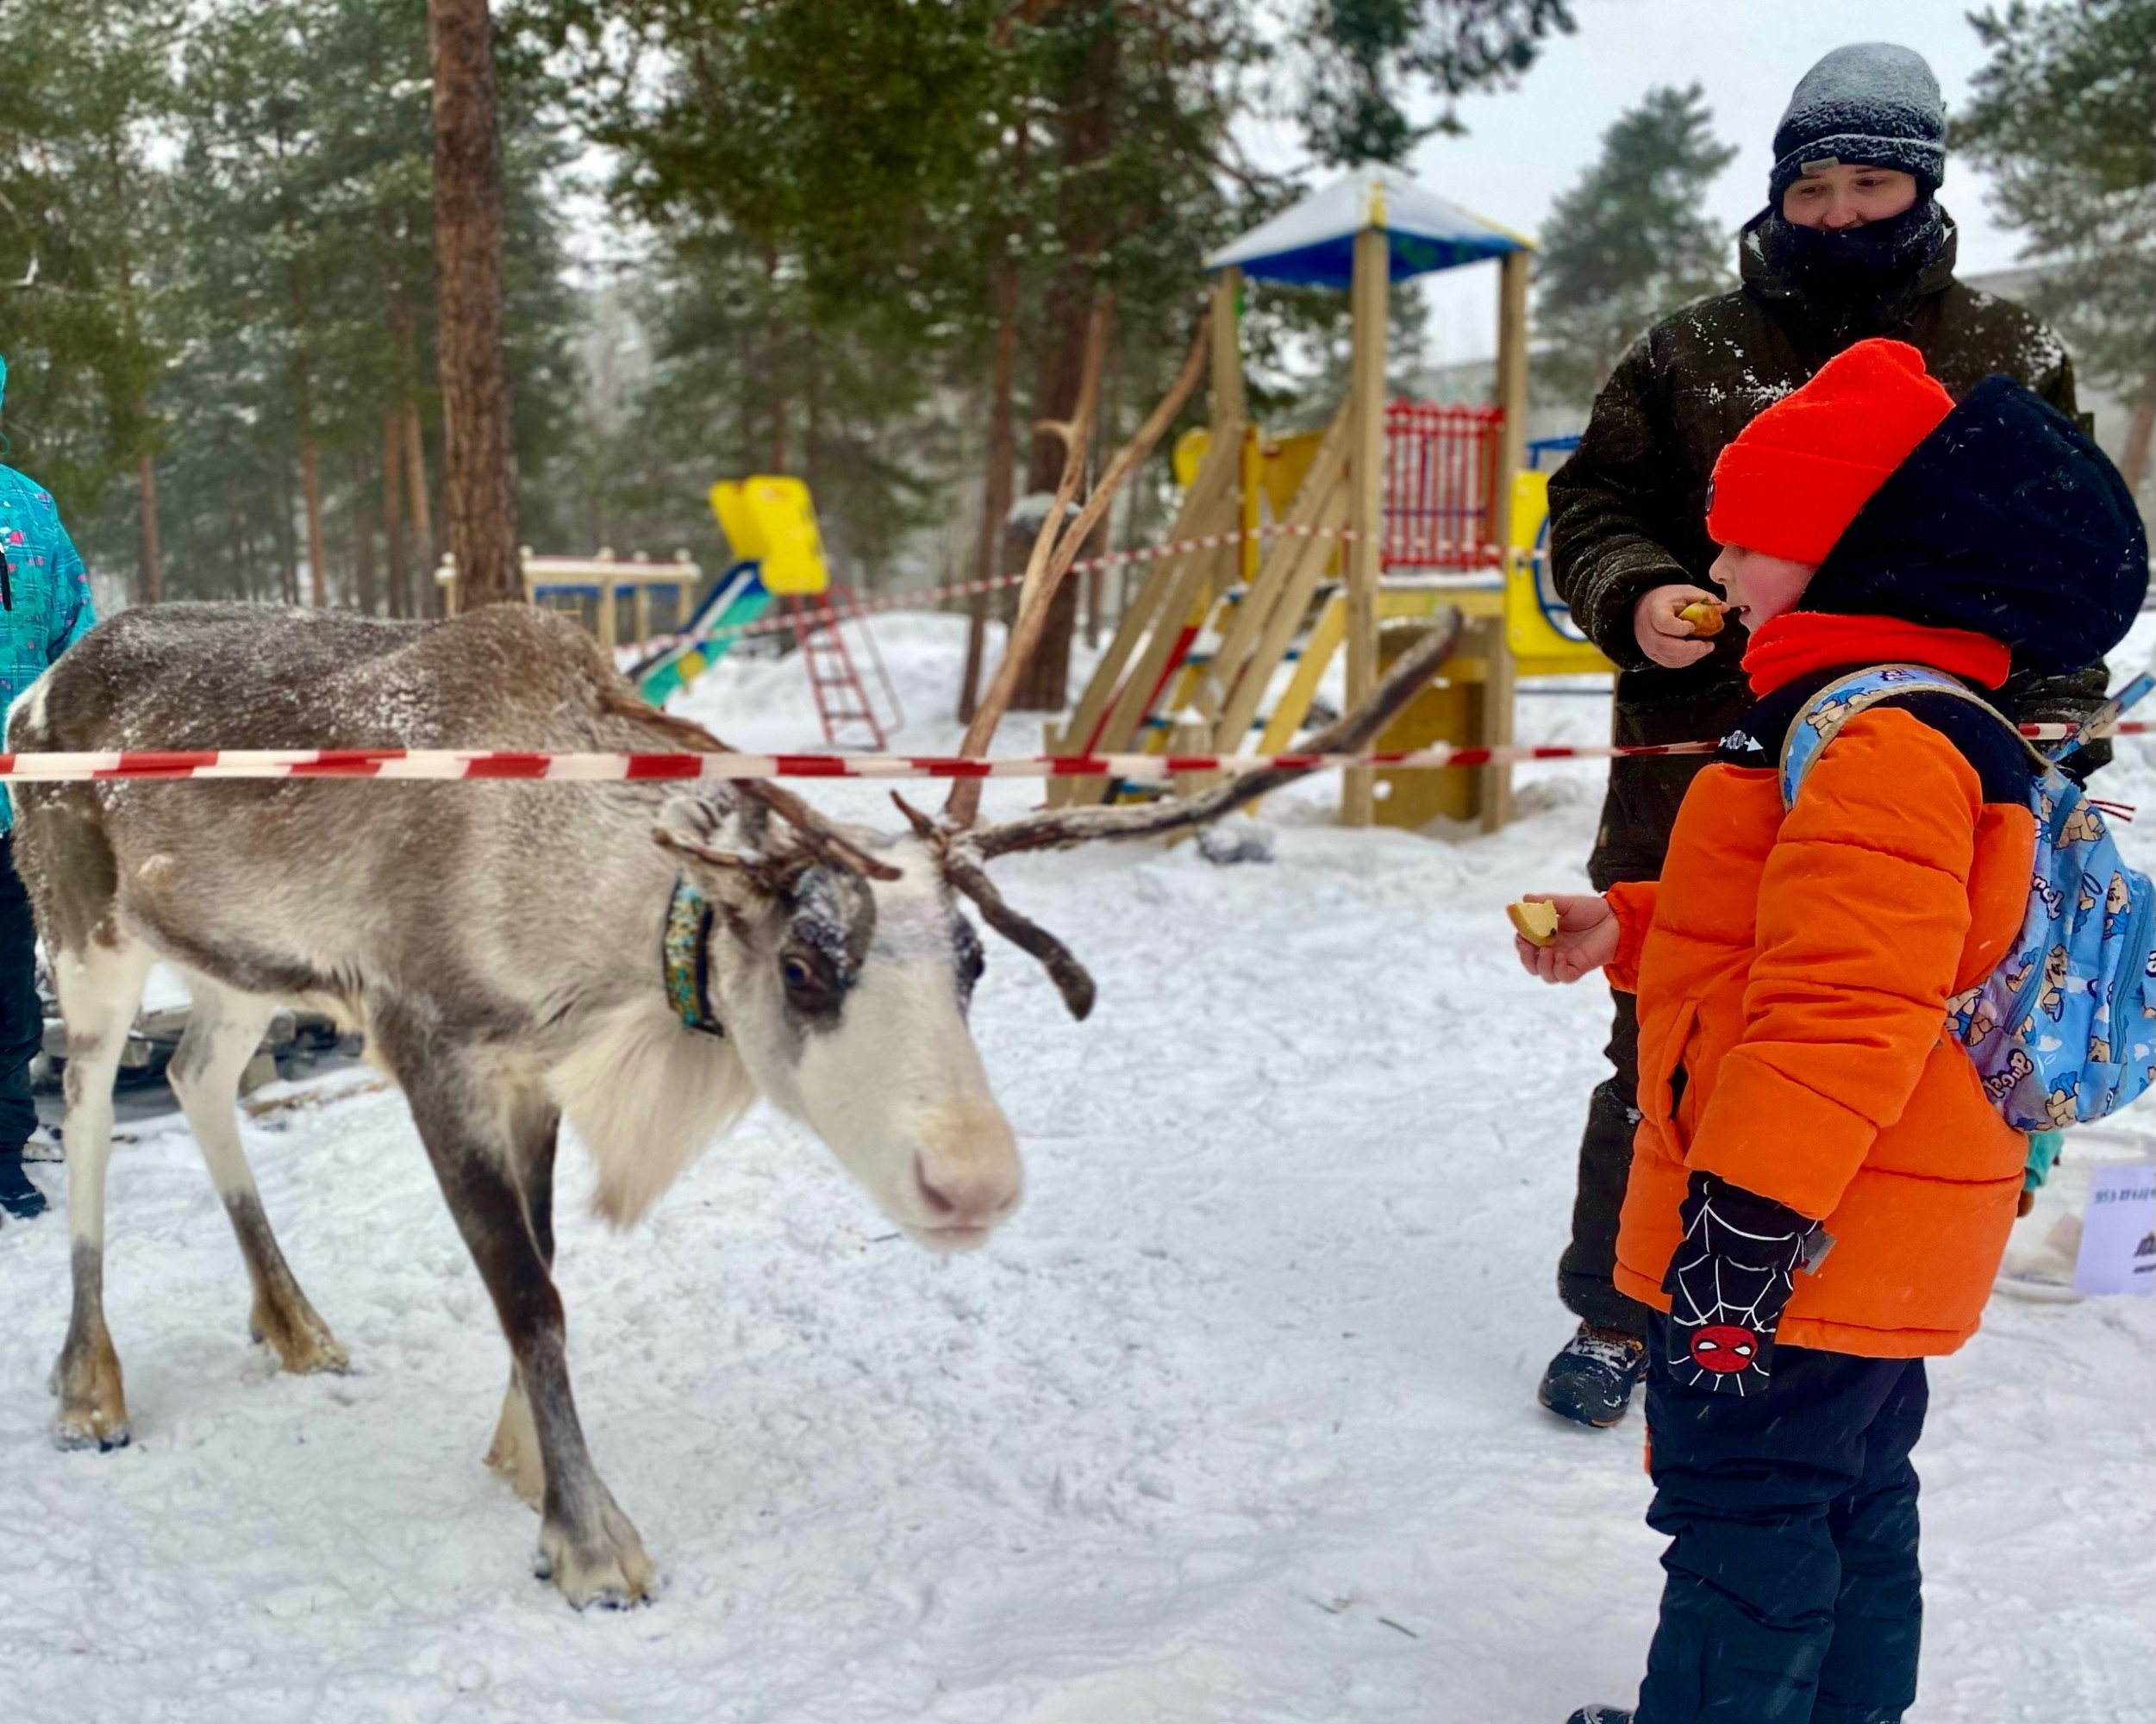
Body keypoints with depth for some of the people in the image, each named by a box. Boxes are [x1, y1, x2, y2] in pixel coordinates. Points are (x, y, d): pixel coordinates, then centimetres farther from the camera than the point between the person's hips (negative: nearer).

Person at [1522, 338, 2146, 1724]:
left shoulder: (1876, 735, -23)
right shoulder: (1915, 717, 13)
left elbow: (1845, 1000, -30)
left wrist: (1750, 1206, -29)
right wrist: (1625, 931, 19)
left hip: (1798, 1242, -11)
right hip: (1865, 1239, 11)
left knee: (1740, 1507, 2)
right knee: (1849, 1495, 23)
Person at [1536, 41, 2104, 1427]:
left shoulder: (2007, 360, 7)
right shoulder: (1694, 354, 5)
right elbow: (1593, 504, 8)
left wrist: (2049, 719, -1)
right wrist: (1635, 593, -14)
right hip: (1697, 770, 0)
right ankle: (1616, 1313, 25)